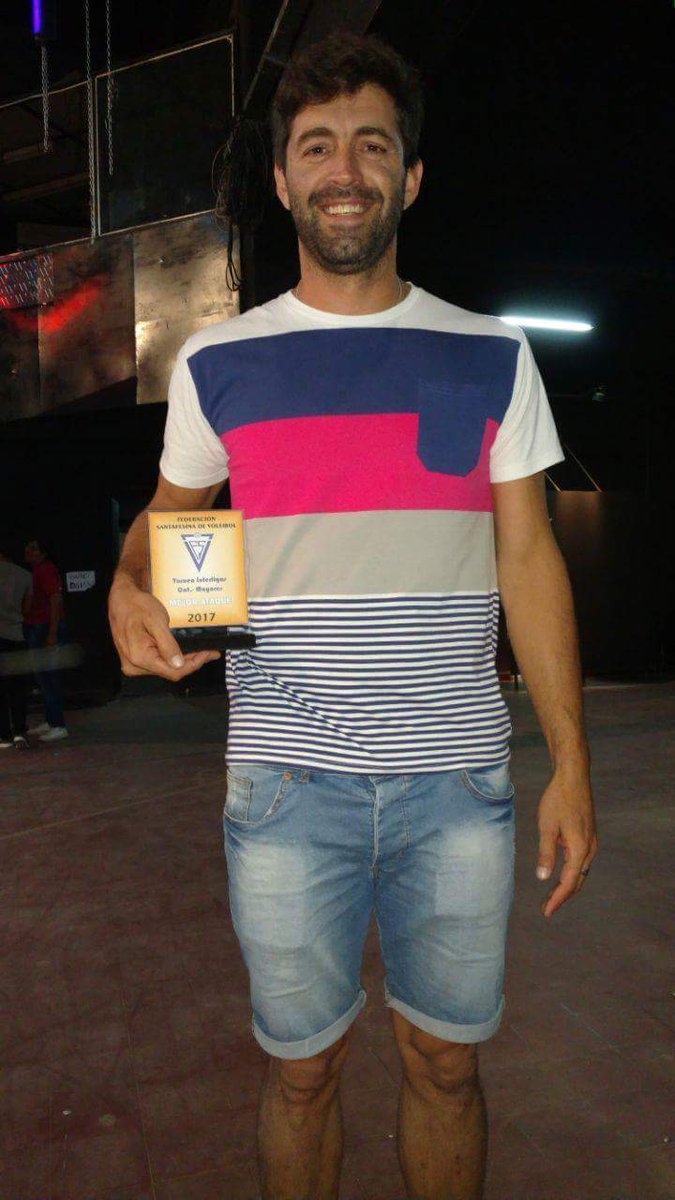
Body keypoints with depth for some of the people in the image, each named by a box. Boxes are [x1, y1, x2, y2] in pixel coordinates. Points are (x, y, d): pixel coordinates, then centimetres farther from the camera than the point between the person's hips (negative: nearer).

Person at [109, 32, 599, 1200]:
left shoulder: (491, 356, 5)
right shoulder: (218, 362, 5)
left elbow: (529, 559, 4)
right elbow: (165, 516, 16)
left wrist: (571, 764, 1)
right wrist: (129, 591, -8)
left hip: (459, 781, 1)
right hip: (287, 783, 0)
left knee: (446, 1061, 15)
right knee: (302, 1067, 14)